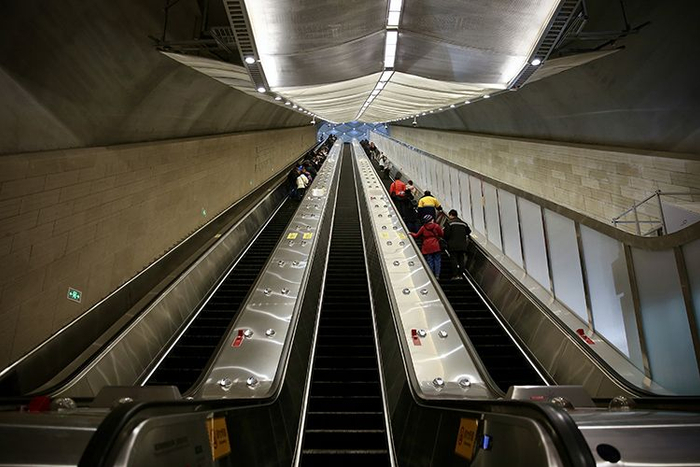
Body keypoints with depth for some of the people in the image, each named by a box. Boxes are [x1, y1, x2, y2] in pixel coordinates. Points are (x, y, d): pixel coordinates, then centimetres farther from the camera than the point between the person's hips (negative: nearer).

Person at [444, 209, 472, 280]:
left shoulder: (449, 223, -4)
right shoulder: (464, 223, 13)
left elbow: (446, 234, -9)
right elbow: (469, 231, 17)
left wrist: (447, 241, 8)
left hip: (453, 245, -5)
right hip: (462, 245, 5)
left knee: (453, 259, -3)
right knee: (461, 259, 8)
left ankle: (455, 275, -7)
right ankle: (460, 274, 7)